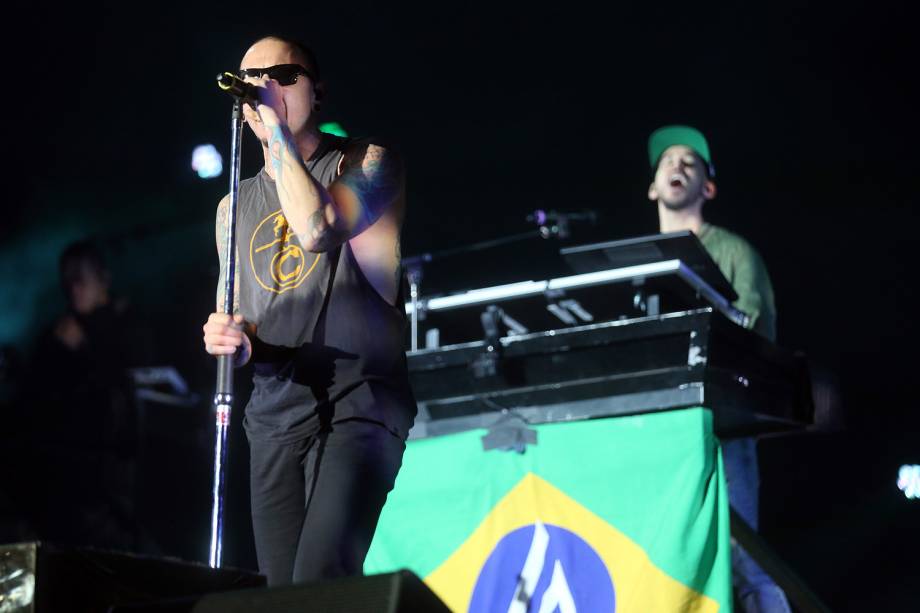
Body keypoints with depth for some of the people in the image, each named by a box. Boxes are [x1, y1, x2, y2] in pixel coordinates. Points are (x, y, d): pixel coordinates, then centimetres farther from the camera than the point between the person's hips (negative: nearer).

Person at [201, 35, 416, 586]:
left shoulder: (368, 162, 3)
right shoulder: (235, 206, 18)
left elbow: (317, 229, -18)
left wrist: (277, 129, -10)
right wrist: (232, 337, 0)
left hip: (358, 402, -6)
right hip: (274, 412, 6)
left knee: (320, 583, -24)